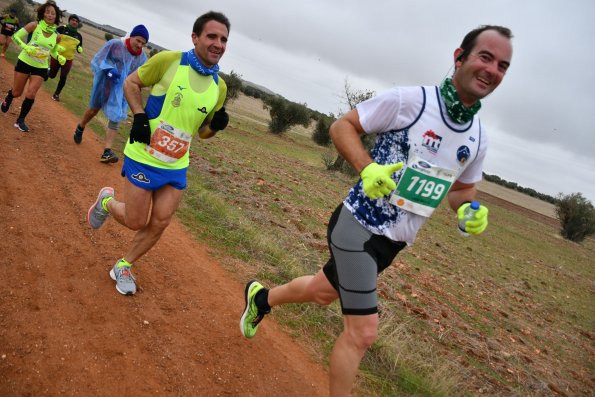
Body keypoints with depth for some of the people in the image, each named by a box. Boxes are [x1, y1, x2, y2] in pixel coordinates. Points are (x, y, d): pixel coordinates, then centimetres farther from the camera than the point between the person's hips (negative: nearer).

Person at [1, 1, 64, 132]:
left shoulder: (56, 36, -2)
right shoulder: (34, 25, -12)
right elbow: (16, 36, -9)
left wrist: (60, 57, -7)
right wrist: (26, 47, -27)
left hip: (41, 67, 1)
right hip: (25, 62, -1)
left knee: (31, 94, -9)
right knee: (17, 93, 10)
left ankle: (20, 120, 8)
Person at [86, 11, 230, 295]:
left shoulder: (219, 87, 1)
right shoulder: (168, 61, -13)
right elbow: (131, 83, 0)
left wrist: (216, 125, -12)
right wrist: (140, 116, -15)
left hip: (176, 166, 5)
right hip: (144, 157, -4)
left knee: (159, 224, 6)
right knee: (136, 222, 3)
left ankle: (123, 267, 29)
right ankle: (107, 202, 36)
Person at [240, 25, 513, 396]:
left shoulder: (478, 137, 4)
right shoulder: (409, 99, -15)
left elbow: (462, 187, 17)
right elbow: (341, 126, -9)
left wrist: (470, 210, -5)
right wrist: (368, 168, -25)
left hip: (394, 242, 7)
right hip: (359, 225, -7)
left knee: (324, 290, 25)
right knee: (363, 333, -9)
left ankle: (262, 297, 53)